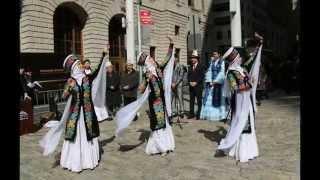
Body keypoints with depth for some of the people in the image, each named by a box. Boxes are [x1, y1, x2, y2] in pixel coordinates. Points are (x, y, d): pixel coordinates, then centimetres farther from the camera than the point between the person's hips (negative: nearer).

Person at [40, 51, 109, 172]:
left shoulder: (87, 78, 3)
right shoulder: (70, 81, -2)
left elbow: (98, 70, -5)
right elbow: (64, 96, -6)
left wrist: (103, 56, -8)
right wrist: (70, 89, -23)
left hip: (88, 111, 2)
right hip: (75, 112, -2)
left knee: (89, 135, 10)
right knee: (75, 136, 3)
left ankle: (89, 159, 25)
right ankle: (75, 162, 18)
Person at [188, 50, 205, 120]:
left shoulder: (201, 66, -1)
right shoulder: (190, 67, 15)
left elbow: (201, 76, -8)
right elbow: (188, 75, 13)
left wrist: (196, 82, -14)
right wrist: (190, 82, -3)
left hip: (198, 86, -5)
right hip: (191, 86, 5)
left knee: (199, 101, -2)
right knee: (191, 100, 7)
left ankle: (199, 114, 3)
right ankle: (191, 113, 13)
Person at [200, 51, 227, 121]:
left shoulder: (222, 62, -1)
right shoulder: (211, 62, 14)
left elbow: (221, 73, -8)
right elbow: (209, 72, 7)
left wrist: (215, 82, -13)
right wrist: (210, 82, -6)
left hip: (218, 83, -5)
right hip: (211, 82, 5)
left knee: (217, 98, -6)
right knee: (209, 98, 1)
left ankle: (219, 115, 1)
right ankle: (208, 114, 7)